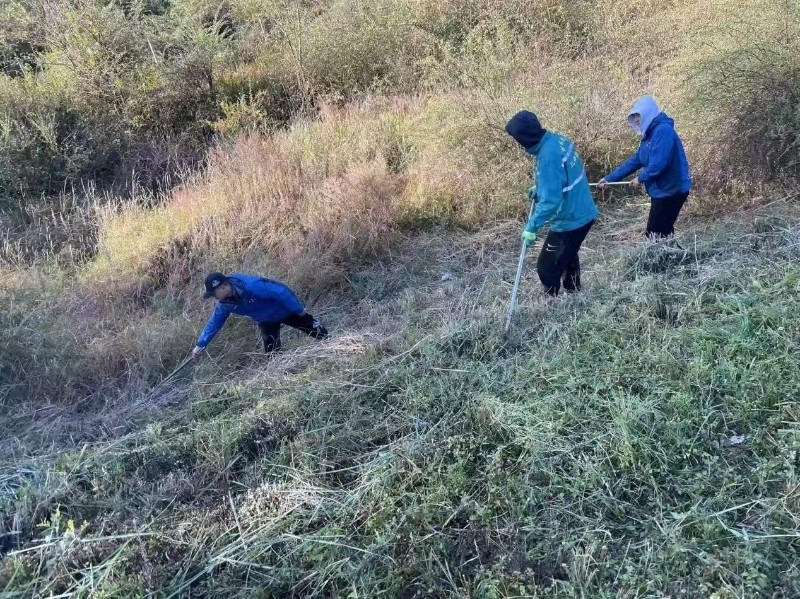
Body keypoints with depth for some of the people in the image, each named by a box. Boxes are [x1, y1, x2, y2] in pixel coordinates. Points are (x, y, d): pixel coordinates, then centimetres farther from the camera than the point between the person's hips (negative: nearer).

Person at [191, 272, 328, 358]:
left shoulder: (251, 285, -41)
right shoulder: (225, 303, -17)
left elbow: (281, 292, -34)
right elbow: (214, 323, -2)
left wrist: (299, 309, -25)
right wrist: (200, 345, -3)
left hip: (286, 309, -6)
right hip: (267, 321, 6)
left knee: (317, 331, 4)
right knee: (272, 351, -1)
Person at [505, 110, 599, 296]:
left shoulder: (548, 155, -27)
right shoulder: (558, 140, 0)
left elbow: (551, 200, -29)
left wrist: (531, 228, -25)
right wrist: (539, 187, 15)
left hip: (569, 221, -10)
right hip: (584, 214, 10)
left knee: (546, 267, 1)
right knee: (568, 257, 27)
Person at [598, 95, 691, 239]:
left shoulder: (664, 130, -18)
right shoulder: (650, 135, 15)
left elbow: (660, 163, -26)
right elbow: (634, 161, 16)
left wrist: (641, 178, -11)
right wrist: (609, 178, 12)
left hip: (671, 190, -10)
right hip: (663, 191, 10)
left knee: (655, 233, -7)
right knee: (663, 232, 13)